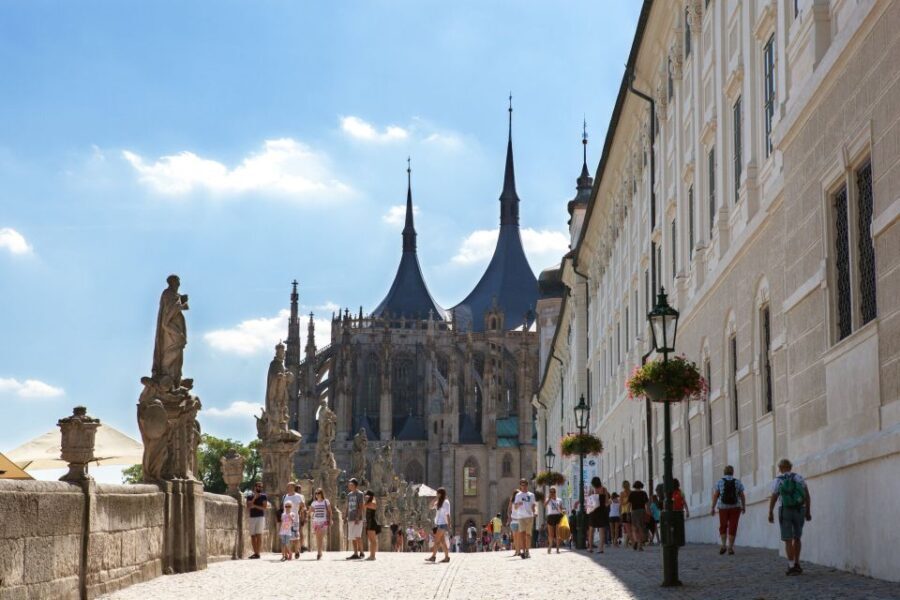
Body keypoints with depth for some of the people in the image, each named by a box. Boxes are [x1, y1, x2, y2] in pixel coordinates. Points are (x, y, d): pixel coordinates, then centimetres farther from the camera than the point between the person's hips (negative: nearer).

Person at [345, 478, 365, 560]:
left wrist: (358, 517, -20)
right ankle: (355, 554, 10)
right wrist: (346, 517, 14)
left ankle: (361, 552, -7)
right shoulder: (349, 495, 17)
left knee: (357, 536, -15)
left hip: (357, 519, -8)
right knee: (352, 537, 6)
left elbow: (361, 507, -11)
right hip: (350, 519, 8)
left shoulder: (359, 494, -5)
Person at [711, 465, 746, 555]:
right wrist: (744, 507, 13)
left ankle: (724, 545, 2)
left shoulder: (719, 482, -3)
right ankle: (730, 548, -1)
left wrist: (713, 508, -3)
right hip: (735, 507, 0)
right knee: (732, 528, 4)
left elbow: (715, 495, -7)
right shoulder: (738, 482, -1)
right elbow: (742, 496, 1)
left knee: (723, 527, 15)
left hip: (723, 507, 0)